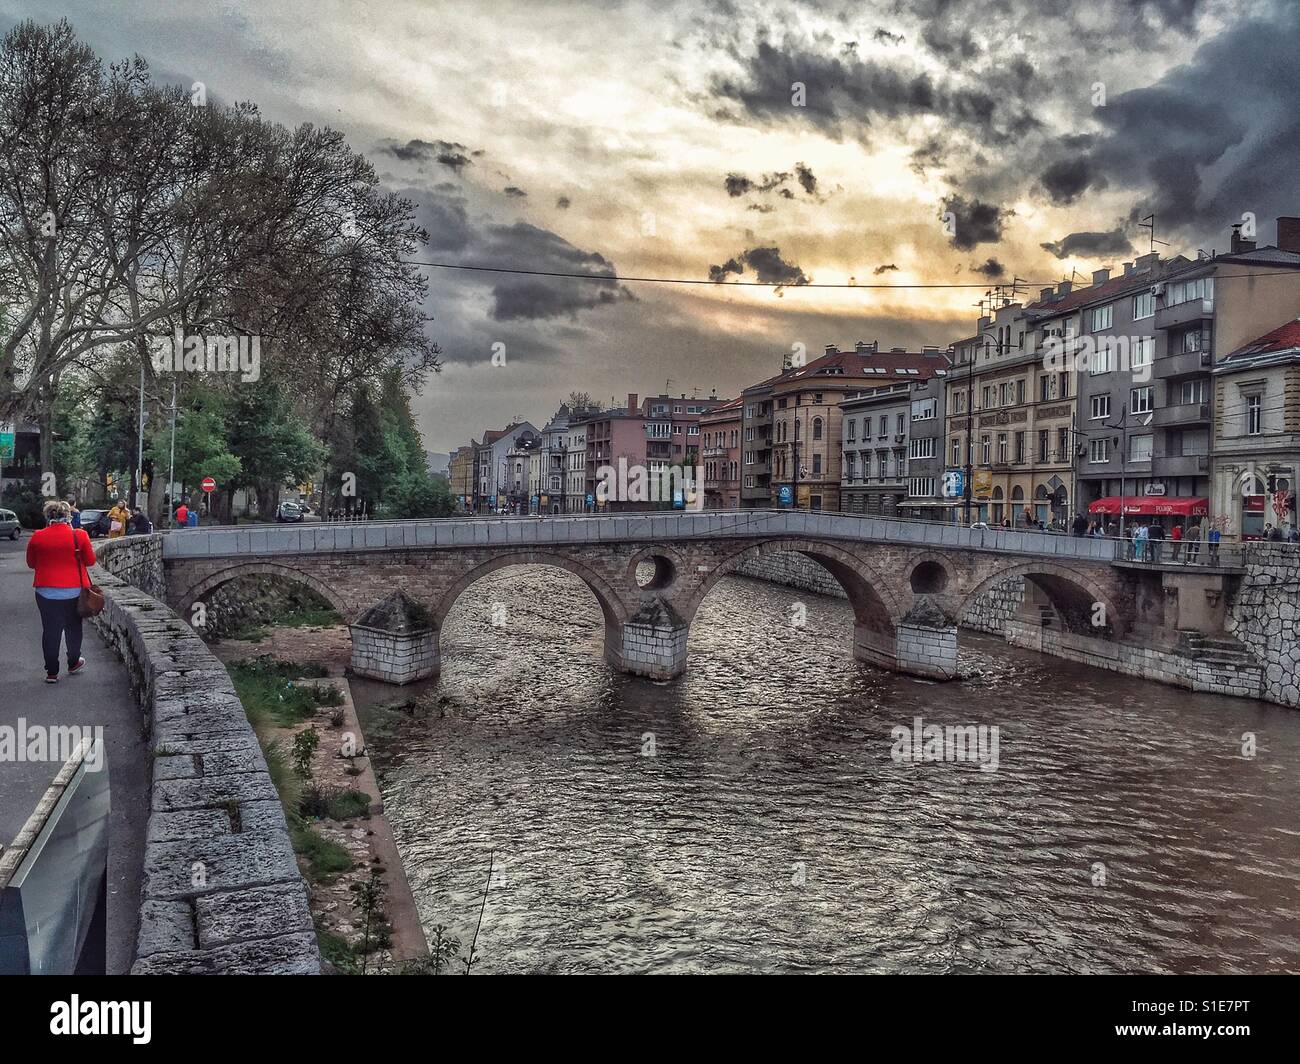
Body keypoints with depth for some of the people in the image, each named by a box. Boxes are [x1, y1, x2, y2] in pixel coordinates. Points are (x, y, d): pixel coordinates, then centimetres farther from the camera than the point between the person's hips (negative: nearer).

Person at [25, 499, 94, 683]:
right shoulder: (79, 535, -10)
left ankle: (52, 672, 9)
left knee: (50, 630, 7)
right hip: (73, 590, -1)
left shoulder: (37, 537, -4)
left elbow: (31, 563, 8)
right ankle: (73, 663, 31)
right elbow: (90, 560, 1)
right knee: (73, 627, 18)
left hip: (46, 591, 1)